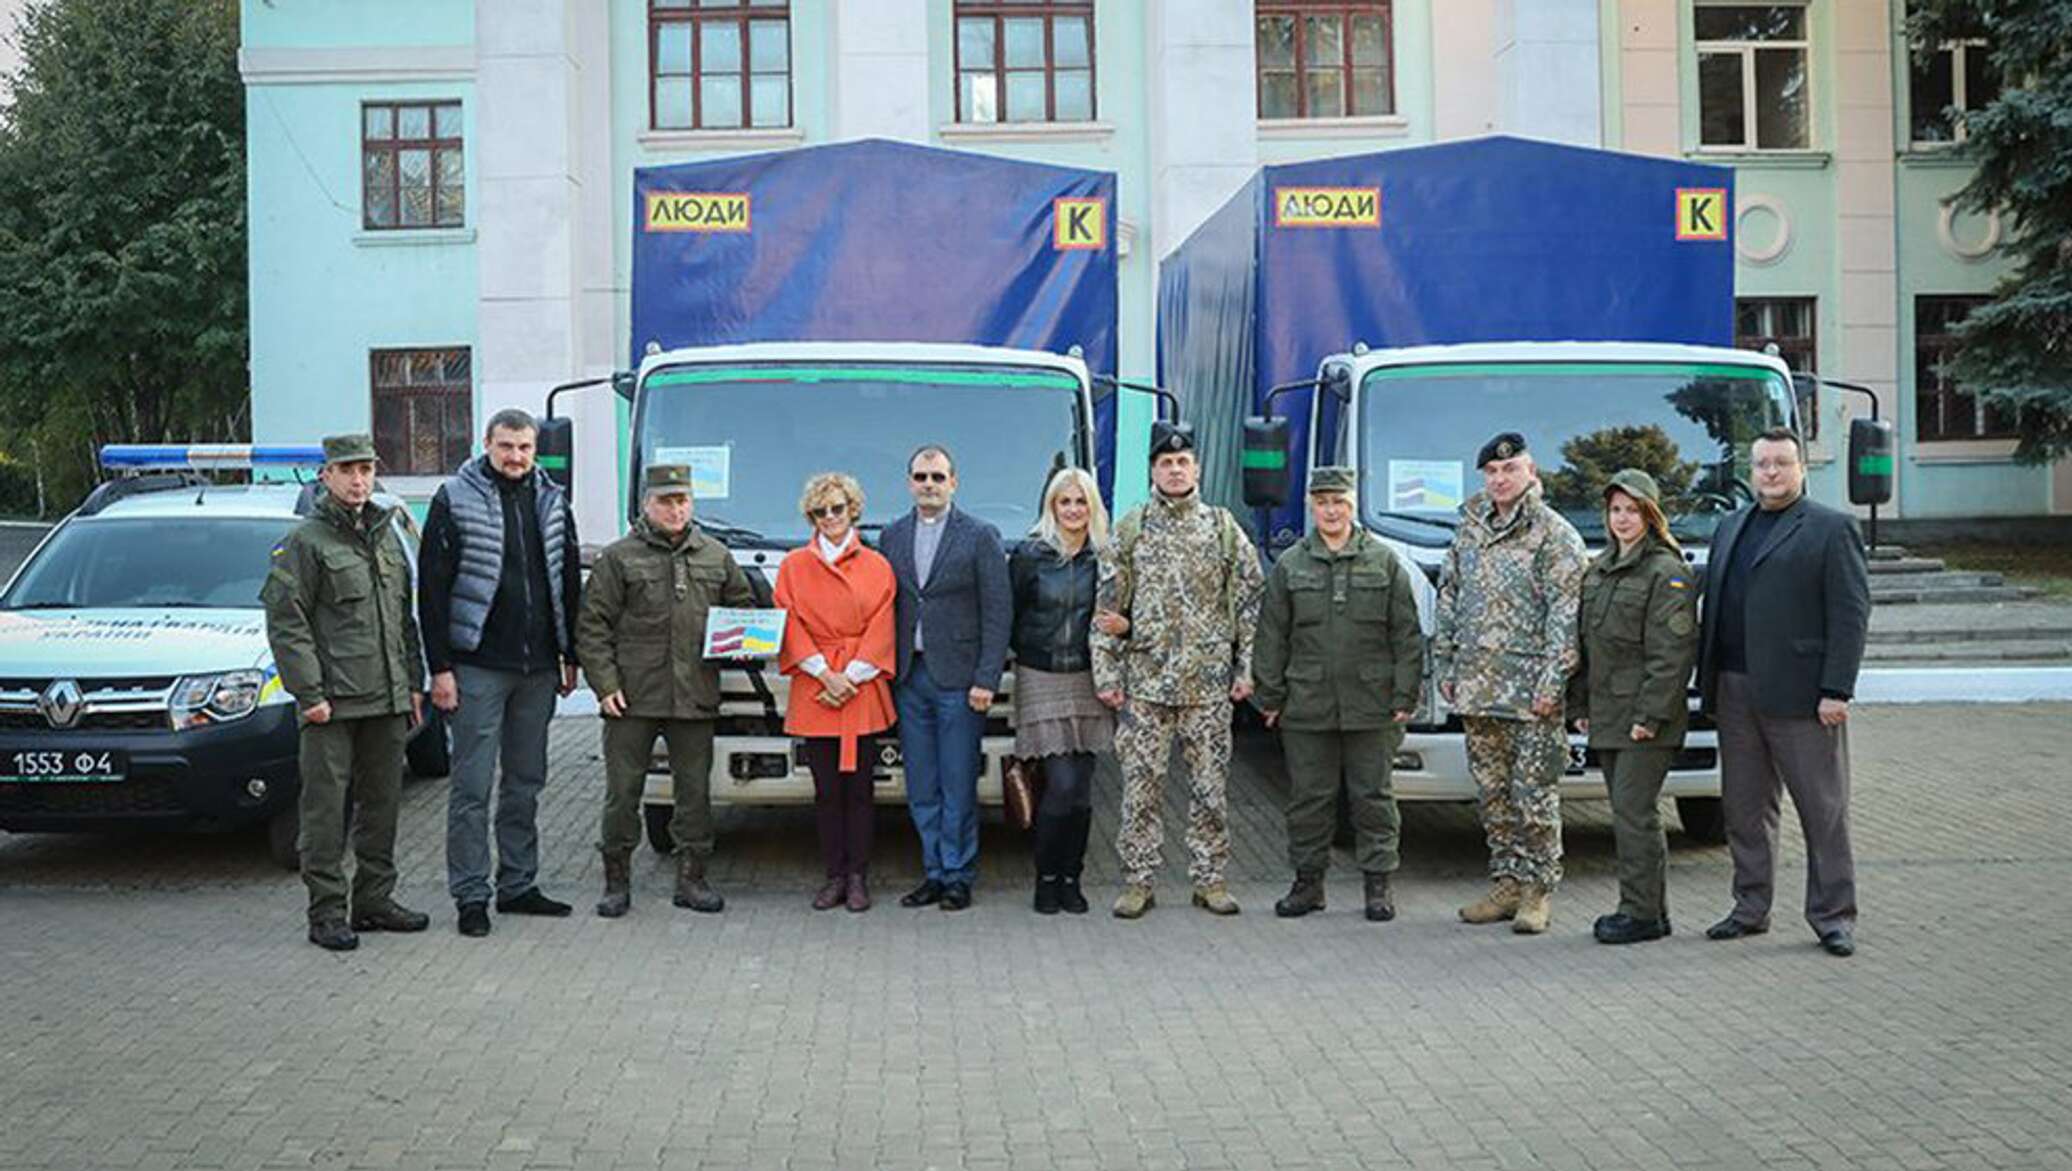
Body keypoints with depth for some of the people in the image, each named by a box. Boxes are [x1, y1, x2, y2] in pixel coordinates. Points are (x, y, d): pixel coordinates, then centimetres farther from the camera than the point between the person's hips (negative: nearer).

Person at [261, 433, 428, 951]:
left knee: (382, 802, 11)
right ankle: (326, 913, 4)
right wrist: (308, 694, -15)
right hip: (332, 704, -6)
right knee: (326, 808, -2)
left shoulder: (386, 535, 15)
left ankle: (375, 900, 21)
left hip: (387, 699, 7)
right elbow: (285, 621, -10)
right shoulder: (305, 541, -6)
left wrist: (413, 682, 15)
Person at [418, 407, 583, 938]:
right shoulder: (455, 500, -4)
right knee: (473, 786, -2)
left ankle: (519, 885, 21)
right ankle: (471, 895, 4)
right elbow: (433, 589, -6)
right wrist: (440, 667, -11)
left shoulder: (552, 502, 10)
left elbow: (569, 582, 16)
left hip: (537, 669, 5)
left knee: (526, 783, 12)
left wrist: (570, 656, 13)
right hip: (478, 667, -5)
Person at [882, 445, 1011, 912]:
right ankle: (934, 873, 17)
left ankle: (958, 877, 9)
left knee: (958, 786, -1)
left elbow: (998, 612, -5)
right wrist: (885, 670, 3)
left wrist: (986, 680, -11)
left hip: (957, 679, -4)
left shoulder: (980, 537, -2)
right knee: (921, 788, 8)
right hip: (909, 677, 4)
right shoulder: (892, 536, 11)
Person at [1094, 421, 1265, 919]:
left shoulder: (1223, 527, 6)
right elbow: (1108, 604, 4)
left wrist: (1246, 668, 1)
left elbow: (1249, 599, 7)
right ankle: (1138, 881, 10)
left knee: (1210, 785, 5)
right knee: (1141, 785, 1)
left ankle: (1209, 880, 14)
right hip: (1145, 679, 0)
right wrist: (1106, 672, -1)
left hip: (1209, 682, 1)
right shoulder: (1130, 529, 5)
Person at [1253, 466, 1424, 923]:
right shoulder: (1290, 565, 7)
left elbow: (1407, 635, 4)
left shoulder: (1385, 562, 4)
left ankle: (1379, 883, 14)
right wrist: (1270, 696, 4)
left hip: (1371, 707, -1)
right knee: (1309, 797, 6)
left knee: (1372, 795, 5)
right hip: (1306, 706, 1)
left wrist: (1404, 696, -2)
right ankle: (1308, 881, 17)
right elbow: (1272, 636, 9)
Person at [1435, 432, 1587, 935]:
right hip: (1477, 685, 6)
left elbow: (1566, 614, -10)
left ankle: (1538, 891, 5)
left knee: (1535, 794, -3)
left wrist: (1553, 681, -16)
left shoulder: (1555, 536, -5)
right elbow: (1448, 598, 19)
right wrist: (1444, 666, 13)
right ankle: (1507, 884, 19)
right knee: (1492, 794, 11)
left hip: (1531, 690, -6)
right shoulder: (1469, 530, 14)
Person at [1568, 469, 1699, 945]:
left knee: (1634, 811, -9)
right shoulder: (1597, 569, 16)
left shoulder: (1667, 572, -9)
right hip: (1606, 717, 8)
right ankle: (1648, 907, 18)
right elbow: (1583, 641, 20)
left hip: (1645, 720, -8)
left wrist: (1650, 715, -18)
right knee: (1627, 811, 11)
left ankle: (1642, 912, -2)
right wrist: (1580, 704, 14)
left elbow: (1672, 652, -14)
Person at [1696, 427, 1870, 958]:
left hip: (1800, 695, -6)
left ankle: (1833, 915, 8)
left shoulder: (1833, 529, -2)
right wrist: (1708, 682, 11)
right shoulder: (1731, 527, 17)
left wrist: (1835, 691, -15)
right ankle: (1751, 909, 21)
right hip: (1736, 693, 6)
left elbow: (1851, 615, -8)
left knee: (1824, 810, 1)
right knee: (1744, 808, 11)